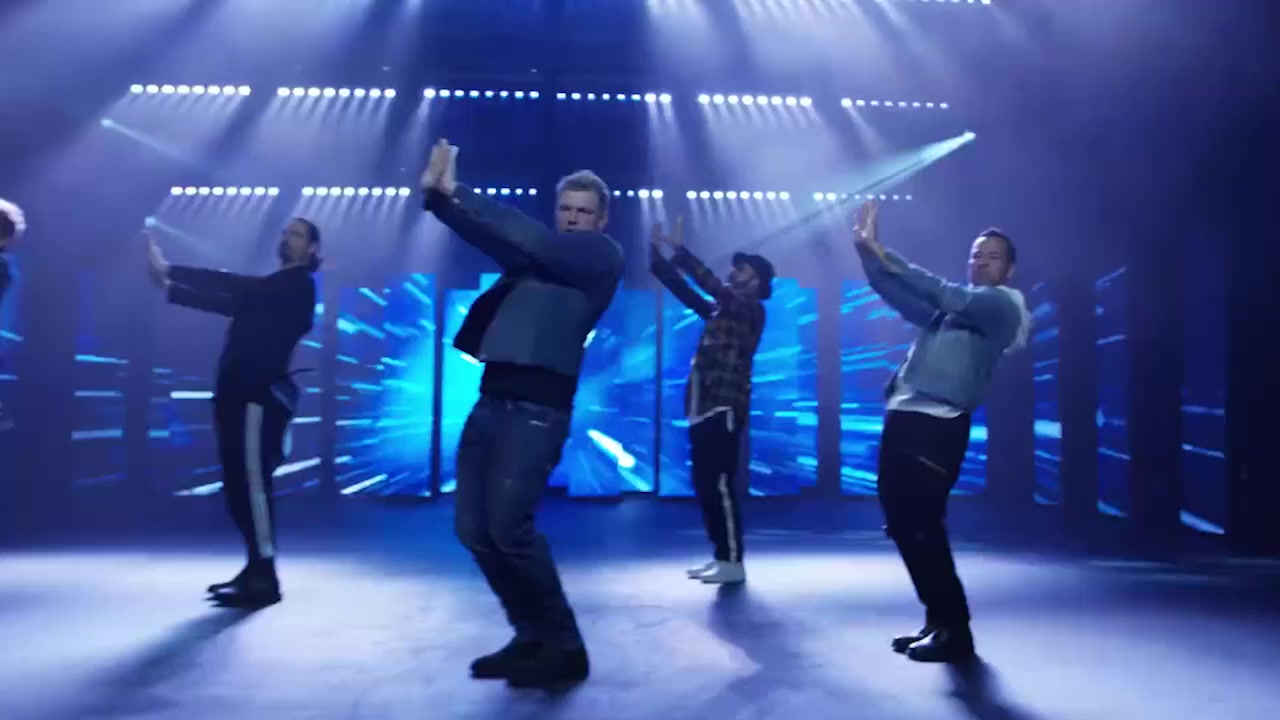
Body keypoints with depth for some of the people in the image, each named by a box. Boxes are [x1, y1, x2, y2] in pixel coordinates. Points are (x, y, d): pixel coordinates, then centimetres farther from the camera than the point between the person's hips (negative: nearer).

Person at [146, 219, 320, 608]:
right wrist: (171, 286, 7)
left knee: (252, 483, -11)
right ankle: (255, 569, 19)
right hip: (241, 395, 9)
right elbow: (231, 301, 15)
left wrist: (170, 271, -14)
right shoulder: (272, 289, 23)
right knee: (239, 486, 10)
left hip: (260, 396, -9)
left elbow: (237, 287, -13)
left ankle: (264, 579, -6)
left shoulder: (297, 286, -4)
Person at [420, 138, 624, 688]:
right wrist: (438, 194, -3)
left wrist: (459, 193, -10)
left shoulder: (603, 255, 1)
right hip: (492, 401, 8)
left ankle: (564, 648, 1)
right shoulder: (535, 255, 21)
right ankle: (533, 637, 20)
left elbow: (534, 240, -12)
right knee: (474, 528, 6)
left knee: (508, 527, -17)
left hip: (537, 407, -8)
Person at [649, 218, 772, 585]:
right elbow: (685, 291, 19)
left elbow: (712, 285, -16)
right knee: (705, 486, 9)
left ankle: (733, 562, -3)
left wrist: (680, 250, -15)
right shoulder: (722, 311, 20)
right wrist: (657, 253, 12)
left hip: (724, 410, -8)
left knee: (720, 485, -9)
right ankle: (722, 557, 17)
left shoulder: (751, 310, -2)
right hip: (704, 409, 8)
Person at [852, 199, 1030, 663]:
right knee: (902, 525, 10)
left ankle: (955, 632, 5)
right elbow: (902, 300, 18)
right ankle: (938, 621, 22)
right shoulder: (947, 308, 23)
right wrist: (869, 255, 4)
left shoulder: (1004, 304, 1)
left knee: (922, 528, -8)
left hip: (938, 427, -8)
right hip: (904, 420, 8)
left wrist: (887, 258, -15)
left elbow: (951, 296, -15)